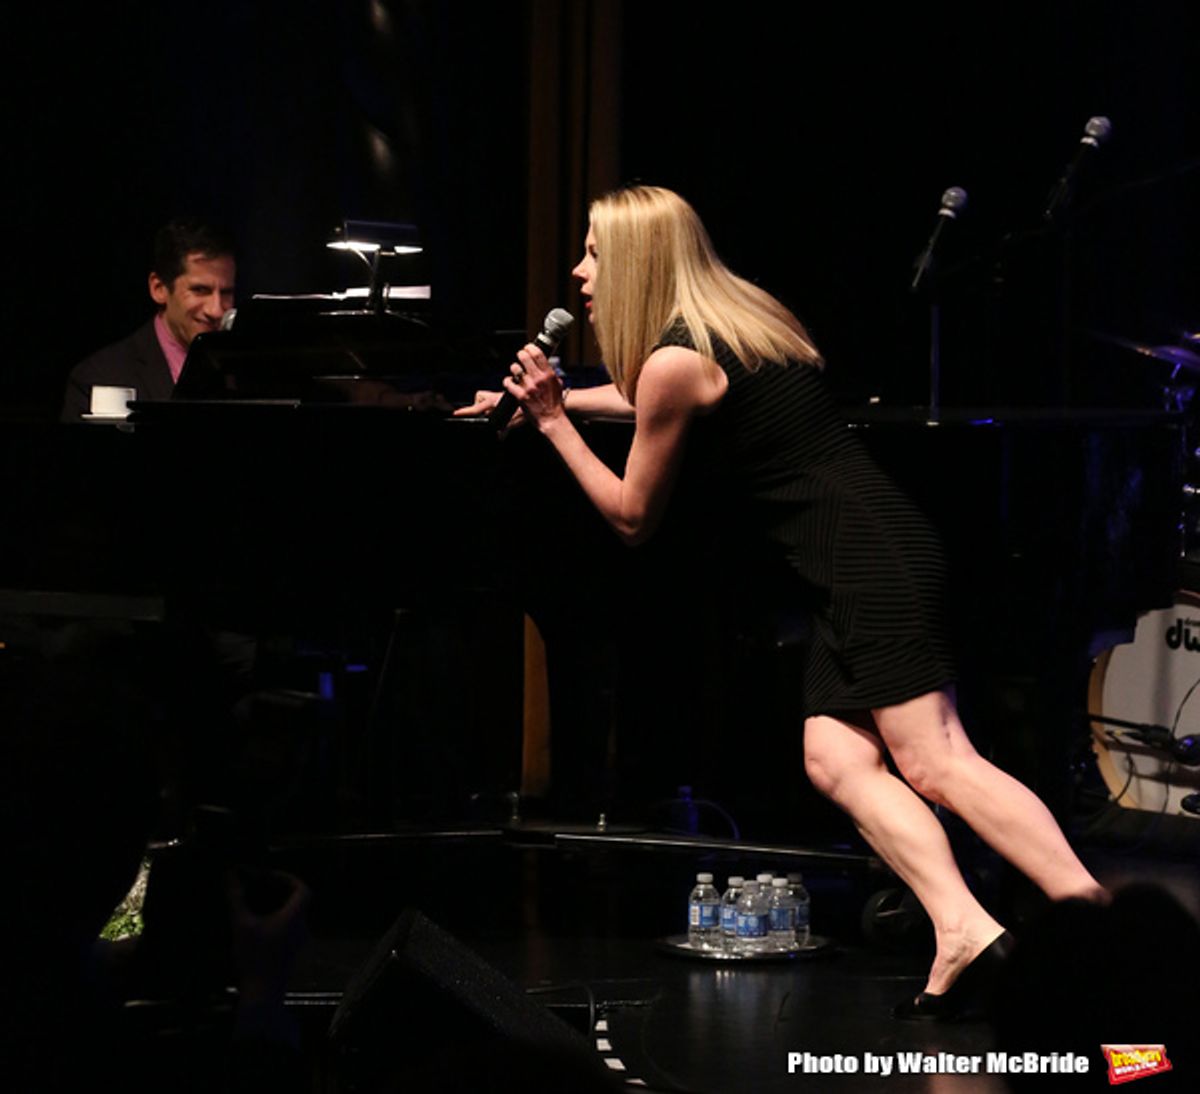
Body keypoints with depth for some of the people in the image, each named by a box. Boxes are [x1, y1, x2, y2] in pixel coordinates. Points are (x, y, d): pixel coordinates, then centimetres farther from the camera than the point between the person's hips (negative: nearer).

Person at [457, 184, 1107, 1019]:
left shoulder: (675, 361, -6)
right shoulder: (739, 319, 22)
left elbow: (632, 517, 4)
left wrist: (553, 423, 10)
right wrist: (551, 397, 47)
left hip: (870, 560, -10)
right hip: (878, 551, 10)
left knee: (936, 762, -16)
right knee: (835, 758, 1)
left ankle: (1094, 915, -25)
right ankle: (965, 934, -12)